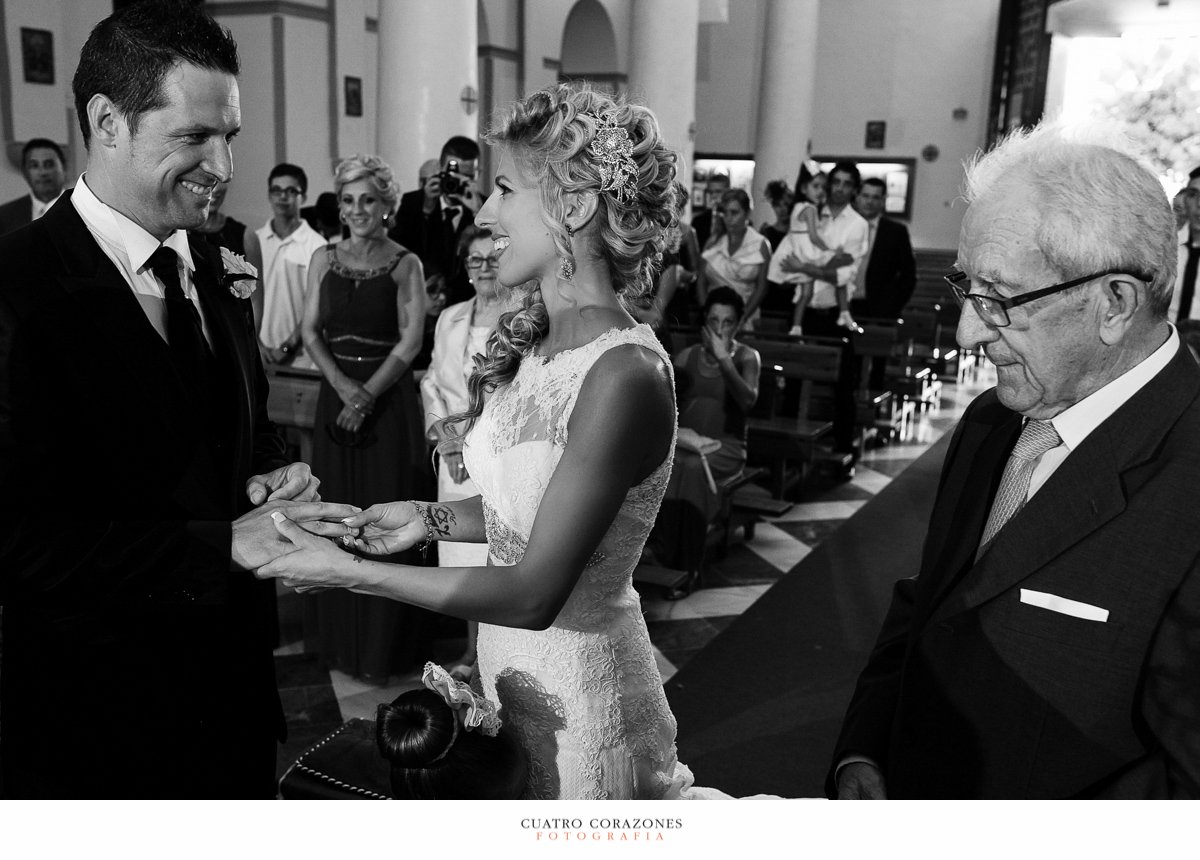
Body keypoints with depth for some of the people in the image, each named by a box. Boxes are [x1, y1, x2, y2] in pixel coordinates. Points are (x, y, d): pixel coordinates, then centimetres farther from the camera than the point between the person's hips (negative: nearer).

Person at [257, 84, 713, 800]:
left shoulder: (624, 377, -27)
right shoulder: (535, 343, -1)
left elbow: (534, 593, -26)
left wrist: (348, 571, -22)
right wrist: (430, 519, -3)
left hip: (580, 695, -7)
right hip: (507, 665, 8)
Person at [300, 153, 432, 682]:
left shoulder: (404, 265, -1)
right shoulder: (324, 259, 8)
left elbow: (410, 341, -8)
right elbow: (311, 331, 2)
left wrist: (368, 394, -15)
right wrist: (343, 386, -12)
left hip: (389, 397, -3)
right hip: (336, 394, 3)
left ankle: (385, 644, 13)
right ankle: (339, 636, 21)